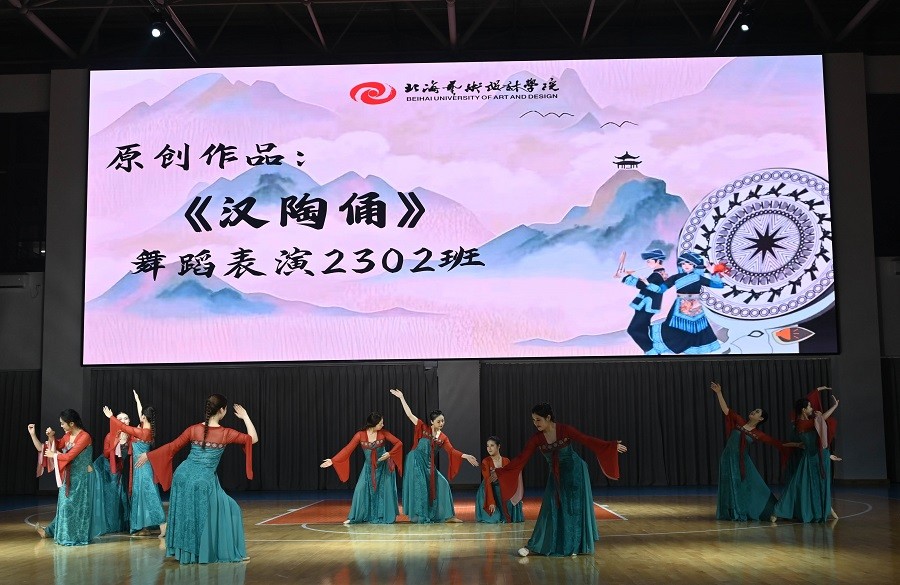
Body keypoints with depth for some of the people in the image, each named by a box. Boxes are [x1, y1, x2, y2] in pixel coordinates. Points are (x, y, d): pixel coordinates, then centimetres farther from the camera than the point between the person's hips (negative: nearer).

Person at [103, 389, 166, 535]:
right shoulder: (150, 430, 2)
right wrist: (137, 400, 31)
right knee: (142, 495, 12)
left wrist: (111, 417, 2)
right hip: (143, 466, 8)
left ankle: (162, 524, -11)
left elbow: (124, 427, -10)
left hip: (142, 467, -8)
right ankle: (145, 527, 15)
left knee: (147, 495, -7)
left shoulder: (142, 432, -20)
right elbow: (141, 415, 19)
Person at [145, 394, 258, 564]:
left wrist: (148, 455, 18)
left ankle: (184, 552, 24)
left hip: (183, 475, 4)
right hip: (205, 480, -4)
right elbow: (253, 439, 2)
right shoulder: (226, 434, -7)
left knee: (185, 514, 18)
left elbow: (171, 447, 7)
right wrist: (245, 416, 11)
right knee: (228, 511, 11)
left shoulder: (193, 429, 1)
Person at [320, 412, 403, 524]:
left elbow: (398, 443, -7)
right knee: (361, 490, -5)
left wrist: (389, 454, -19)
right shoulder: (360, 435, -13)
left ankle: (387, 517, 13)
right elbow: (347, 449, -13)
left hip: (383, 467, 0)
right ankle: (354, 517, 6)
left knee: (385, 491, -1)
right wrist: (333, 460, -18)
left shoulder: (383, 433, -11)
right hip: (369, 468, 0)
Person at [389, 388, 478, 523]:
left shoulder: (443, 437, 5)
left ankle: (447, 515, 3)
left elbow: (452, 451, -2)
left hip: (428, 465, 5)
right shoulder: (424, 428, -5)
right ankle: (418, 515, 2)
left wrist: (467, 456, -14)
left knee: (441, 484, -3)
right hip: (416, 461, -5)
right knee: (419, 487, -8)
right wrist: (401, 398, -9)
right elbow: (409, 414, -7)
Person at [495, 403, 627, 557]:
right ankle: (535, 547, 2)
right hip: (556, 476, 3)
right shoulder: (536, 439, -9)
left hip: (575, 472, -3)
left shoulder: (565, 430, -18)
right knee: (550, 508, 0)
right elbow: (521, 458, -9)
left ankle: (576, 545, 15)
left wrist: (612, 446, -20)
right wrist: (500, 472, -14)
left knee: (574, 507, 2)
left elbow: (588, 441, -16)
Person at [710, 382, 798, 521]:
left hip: (742, 461, 0)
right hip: (729, 458, 0)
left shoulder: (758, 434, -2)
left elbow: (777, 443, 0)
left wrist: (795, 444, -4)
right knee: (732, 485, 4)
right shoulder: (740, 422, 0)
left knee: (750, 484, 2)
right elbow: (726, 410, -3)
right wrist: (719, 393, -9)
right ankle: (736, 513, 16)